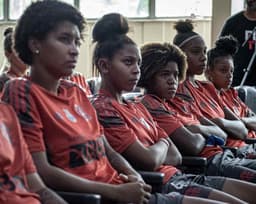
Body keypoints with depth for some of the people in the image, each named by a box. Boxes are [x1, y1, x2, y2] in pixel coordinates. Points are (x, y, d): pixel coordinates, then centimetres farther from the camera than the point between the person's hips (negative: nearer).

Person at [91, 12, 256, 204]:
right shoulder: (102, 109, -10)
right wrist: (163, 143, 4)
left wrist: (155, 152, -6)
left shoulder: (137, 107, 18)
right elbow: (149, 160, -17)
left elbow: (176, 157, 13)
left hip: (176, 176, 9)